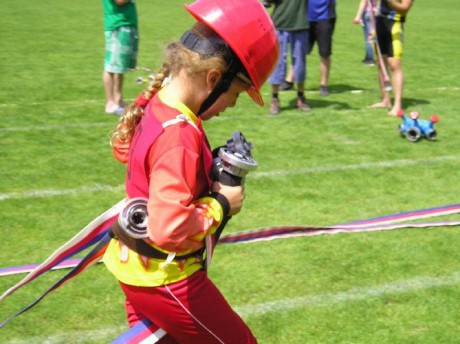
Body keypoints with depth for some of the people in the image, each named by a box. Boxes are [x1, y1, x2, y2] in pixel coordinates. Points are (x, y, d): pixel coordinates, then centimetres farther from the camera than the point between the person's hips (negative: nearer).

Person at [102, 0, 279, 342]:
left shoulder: (153, 106, -2)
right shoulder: (180, 135, -29)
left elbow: (123, 145, 21)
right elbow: (170, 229, -36)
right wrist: (220, 205, -17)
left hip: (134, 265, 9)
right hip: (166, 279, -9)